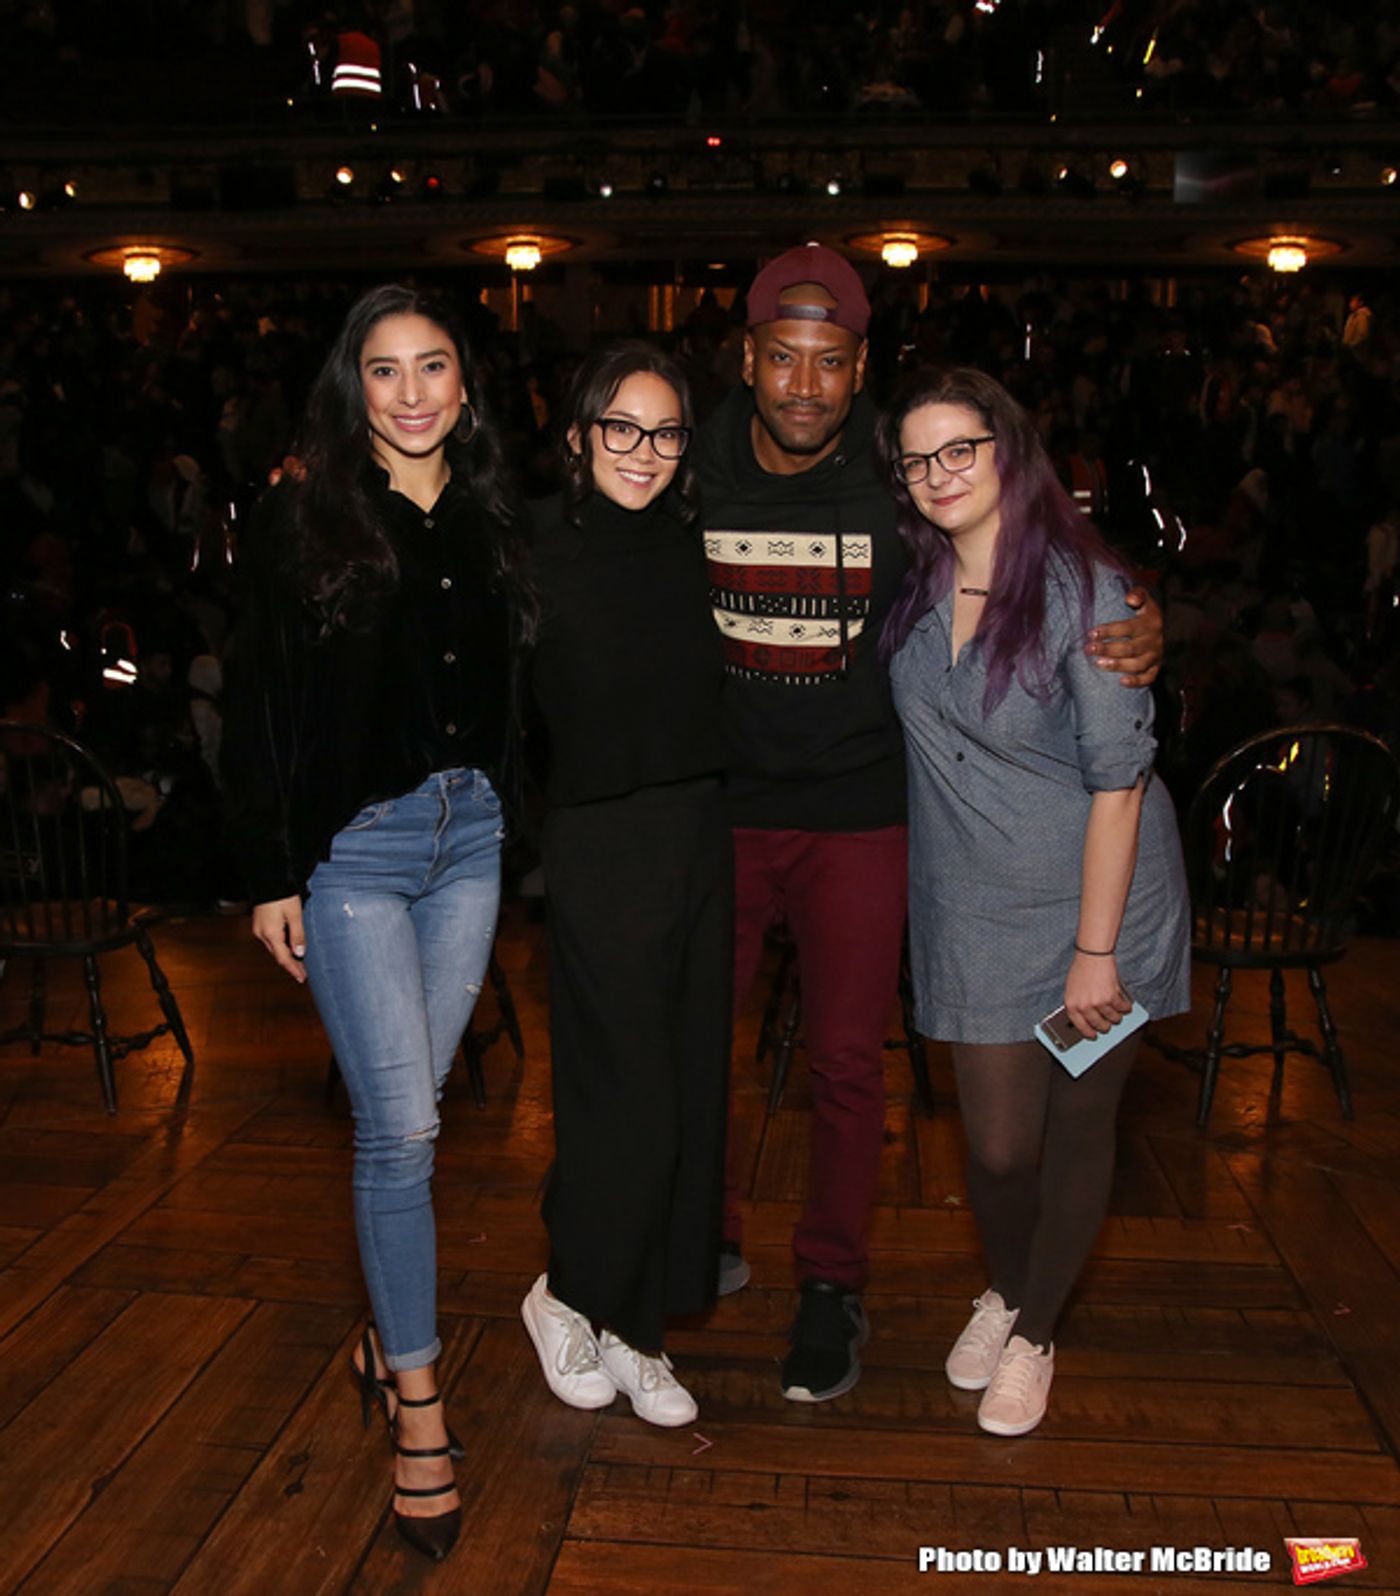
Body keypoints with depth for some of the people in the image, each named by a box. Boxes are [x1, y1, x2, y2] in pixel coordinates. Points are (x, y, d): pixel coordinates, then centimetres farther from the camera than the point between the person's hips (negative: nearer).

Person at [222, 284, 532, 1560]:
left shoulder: (490, 514, 8)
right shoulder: (304, 512, -4)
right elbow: (261, 701, -5)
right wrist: (272, 871, -8)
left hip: (470, 834, 4)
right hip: (351, 844, -4)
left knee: (410, 1112, 13)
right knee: (399, 1126, -3)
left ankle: (391, 1336, 32)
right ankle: (419, 1403, 13)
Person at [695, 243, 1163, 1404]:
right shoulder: (693, 476, -4)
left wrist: (1138, 631, -21)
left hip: (858, 817, -2)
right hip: (720, 808, 2)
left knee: (848, 1061, 6)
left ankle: (833, 1286, 29)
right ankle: (710, 1239, 36)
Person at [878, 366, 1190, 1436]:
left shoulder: (1082, 587, -15)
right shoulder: (915, 591, 1)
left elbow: (1117, 778, -16)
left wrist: (1094, 950, -16)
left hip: (1096, 899, -3)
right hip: (975, 908, 3)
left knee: (1079, 1127, 10)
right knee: (998, 1144, 7)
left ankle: (1034, 1333, 34)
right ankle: (1005, 1290, 39)